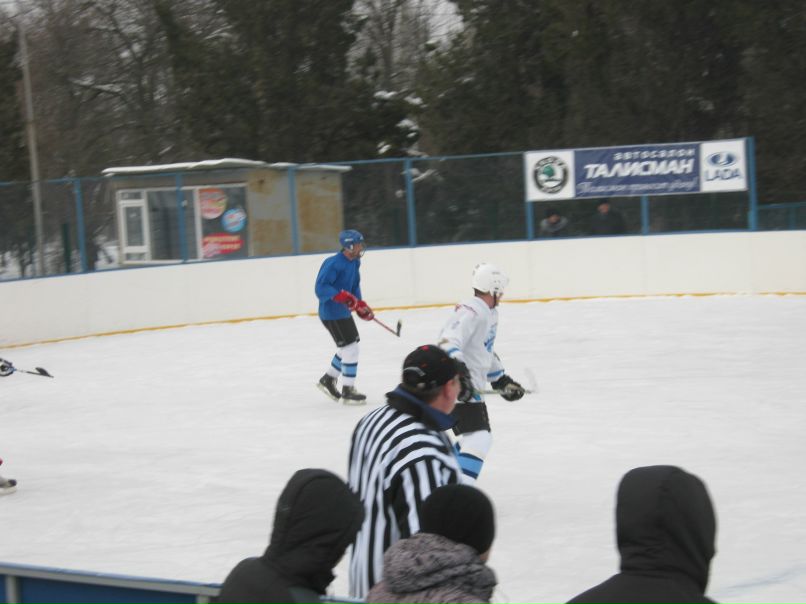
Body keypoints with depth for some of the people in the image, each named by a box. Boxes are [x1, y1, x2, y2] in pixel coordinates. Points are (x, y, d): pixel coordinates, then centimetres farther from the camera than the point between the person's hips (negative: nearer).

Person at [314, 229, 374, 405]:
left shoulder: (354, 262, 6)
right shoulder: (333, 263, -23)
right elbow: (321, 288, -27)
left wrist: (360, 304, 5)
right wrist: (342, 296, -34)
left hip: (343, 312, 10)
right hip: (331, 313, -10)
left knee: (348, 348, 21)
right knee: (351, 348, -8)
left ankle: (327, 380, 37)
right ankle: (347, 392, 3)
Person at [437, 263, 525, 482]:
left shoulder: (490, 314, 16)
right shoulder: (471, 312, -18)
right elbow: (448, 342, -31)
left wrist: (502, 381, 27)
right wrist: (457, 373, -43)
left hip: (471, 386, 11)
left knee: (475, 438, 22)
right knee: (478, 439, -18)